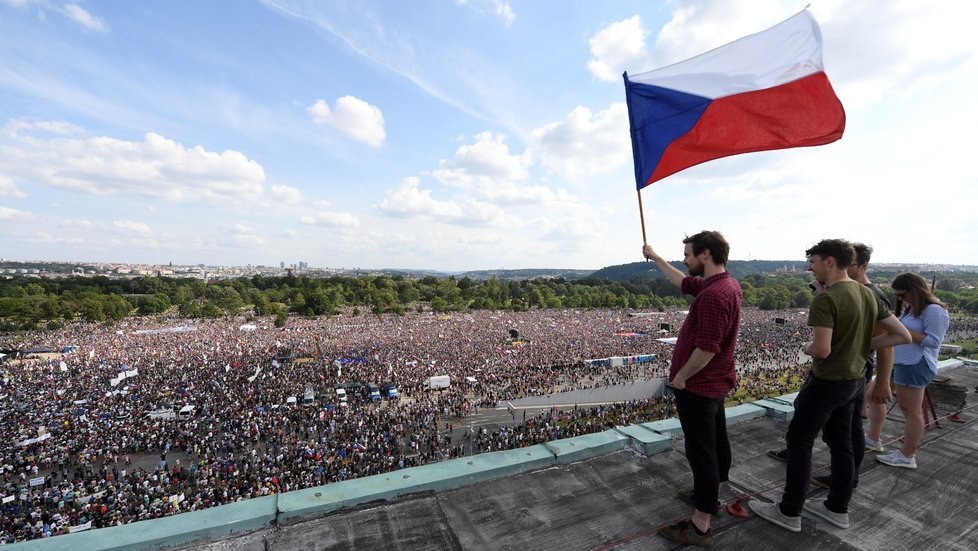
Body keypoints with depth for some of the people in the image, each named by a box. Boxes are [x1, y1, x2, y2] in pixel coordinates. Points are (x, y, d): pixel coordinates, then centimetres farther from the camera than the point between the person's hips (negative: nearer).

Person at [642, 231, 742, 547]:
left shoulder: (713, 294, -28)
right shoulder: (726, 284, 4)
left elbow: (706, 349, -29)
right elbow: (683, 282, 20)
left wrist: (681, 377, -15)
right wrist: (655, 258, 25)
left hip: (697, 386, -10)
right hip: (715, 383, 10)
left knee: (701, 451, 0)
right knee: (716, 441, 22)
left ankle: (700, 527, 14)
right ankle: (711, 496, 42)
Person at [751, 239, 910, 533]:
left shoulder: (825, 299, -24)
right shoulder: (867, 294, 3)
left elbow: (822, 350, -28)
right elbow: (902, 335, 8)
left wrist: (807, 347, -7)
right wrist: (861, 345, 7)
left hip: (827, 382, -8)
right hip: (854, 380, 8)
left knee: (799, 441, 5)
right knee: (841, 442, 20)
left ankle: (789, 512, 17)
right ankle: (838, 508, 35)